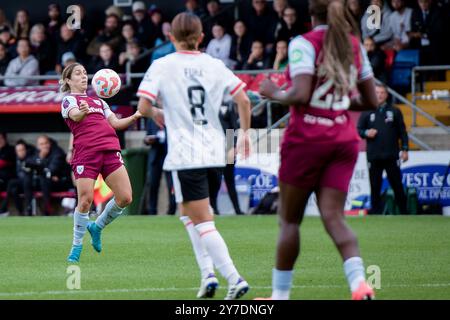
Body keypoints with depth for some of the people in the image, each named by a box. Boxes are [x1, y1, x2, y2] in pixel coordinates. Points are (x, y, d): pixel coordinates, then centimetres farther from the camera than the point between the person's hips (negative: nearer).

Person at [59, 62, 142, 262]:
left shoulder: (98, 101, 28)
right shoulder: (68, 100, 8)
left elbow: (115, 123, 23)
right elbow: (75, 115, -15)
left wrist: (134, 117, 5)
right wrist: (82, 112, -39)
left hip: (110, 151, 6)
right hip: (85, 153, -6)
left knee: (125, 198, -5)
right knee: (85, 200, -13)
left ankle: (97, 226, 19)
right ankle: (77, 245, 3)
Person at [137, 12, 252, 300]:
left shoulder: (162, 66, -5)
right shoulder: (214, 65, 5)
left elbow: (143, 107, -11)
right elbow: (243, 99, 0)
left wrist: (155, 114, 11)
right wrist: (245, 132, 14)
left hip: (185, 154, -5)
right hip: (214, 151, 5)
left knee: (202, 221, -2)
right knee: (187, 209, 24)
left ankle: (234, 278, -14)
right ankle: (208, 271, 13)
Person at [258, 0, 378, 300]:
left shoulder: (304, 43, -9)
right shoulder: (355, 45, 9)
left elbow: (300, 94, -21)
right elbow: (371, 101, 12)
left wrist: (275, 93, -3)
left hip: (307, 138, -5)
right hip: (344, 139, 5)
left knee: (290, 220, 7)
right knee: (334, 217, -1)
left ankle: (280, 293, 12)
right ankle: (359, 281, -24)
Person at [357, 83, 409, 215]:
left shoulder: (394, 111, 7)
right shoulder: (367, 112, 8)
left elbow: (402, 131, 7)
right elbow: (359, 130, 10)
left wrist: (404, 149, 1)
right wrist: (366, 133, -12)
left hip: (391, 156, -1)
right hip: (373, 157, 1)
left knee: (397, 184, 1)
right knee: (375, 186, 2)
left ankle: (403, 211, 8)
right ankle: (376, 211, 7)